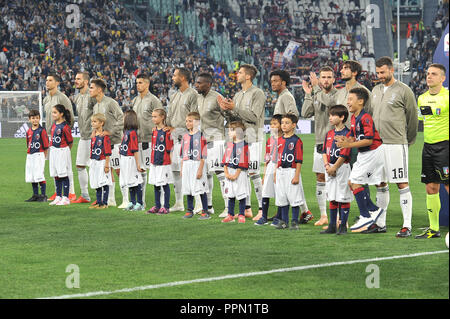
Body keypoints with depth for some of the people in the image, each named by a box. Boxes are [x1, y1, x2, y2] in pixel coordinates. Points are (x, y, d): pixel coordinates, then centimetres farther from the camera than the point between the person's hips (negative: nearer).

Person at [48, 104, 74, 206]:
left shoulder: (65, 127, -15)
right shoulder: (54, 125, 8)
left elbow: (70, 142, -9)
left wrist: (65, 151, 3)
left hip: (63, 151, -8)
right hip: (53, 151, 8)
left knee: (63, 175, -3)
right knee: (56, 175, 11)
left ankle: (65, 198, 2)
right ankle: (58, 197, 19)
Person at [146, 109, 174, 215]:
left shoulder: (167, 131, -12)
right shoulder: (154, 131, 10)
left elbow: (169, 148, -10)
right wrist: (152, 161, 17)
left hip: (164, 163, -7)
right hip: (154, 162, 7)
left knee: (165, 184, 1)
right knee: (156, 185, 12)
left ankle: (166, 207, 7)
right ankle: (157, 206, 20)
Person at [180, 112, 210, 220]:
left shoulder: (200, 136, -6)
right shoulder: (185, 136, 12)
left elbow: (203, 155, -10)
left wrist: (200, 169, -15)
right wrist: (181, 169, 12)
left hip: (197, 164, -6)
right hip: (186, 165, 6)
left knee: (201, 189, -4)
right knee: (188, 189, 9)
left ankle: (205, 212, 1)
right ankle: (190, 210, 18)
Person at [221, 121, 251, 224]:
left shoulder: (243, 145, -10)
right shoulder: (229, 144, 11)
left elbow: (243, 162, -13)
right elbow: (225, 160, 10)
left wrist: (236, 175, -15)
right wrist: (226, 173, -2)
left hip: (240, 173, -6)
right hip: (229, 172, 6)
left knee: (241, 195, 0)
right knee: (230, 195, 9)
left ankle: (241, 215, 7)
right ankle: (230, 215, 15)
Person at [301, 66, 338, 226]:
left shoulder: (338, 94, -5)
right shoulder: (316, 96, 14)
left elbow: (330, 102, -26)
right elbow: (305, 113, 5)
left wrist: (317, 87, -19)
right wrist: (308, 94, -1)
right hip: (319, 142, 6)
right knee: (320, 178, 9)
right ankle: (323, 215, 16)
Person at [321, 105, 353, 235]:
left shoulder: (347, 133, -10)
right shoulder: (329, 134, 12)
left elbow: (344, 155, -15)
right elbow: (324, 152, 11)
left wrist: (334, 168, -14)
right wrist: (327, 165, -5)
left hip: (342, 167, -7)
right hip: (330, 168, 7)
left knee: (343, 198, -3)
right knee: (332, 198, 11)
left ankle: (343, 226, 2)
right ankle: (332, 226, 17)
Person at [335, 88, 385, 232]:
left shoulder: (365, 118, -20)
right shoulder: (354, 118, 10)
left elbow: (369, 140, -24)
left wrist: (349, 145, -24)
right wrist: (346, 140, -7)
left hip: (372, 153, -10)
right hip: (363, 154, 10)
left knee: (356, 182, -10)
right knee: (351, 182, 10)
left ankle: (365, 217, -4)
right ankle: (373, 209, 17)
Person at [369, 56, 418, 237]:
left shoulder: (404, 91, -5)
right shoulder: (376, 91, 15)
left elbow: (412, 118, 0)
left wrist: (408, 140, 7)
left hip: (396, 144, -7)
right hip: (377, 143, 7)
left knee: (402, 184, -7)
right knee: (381, 185, 11)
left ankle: (407, 226, -7)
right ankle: (380, 224, 18)